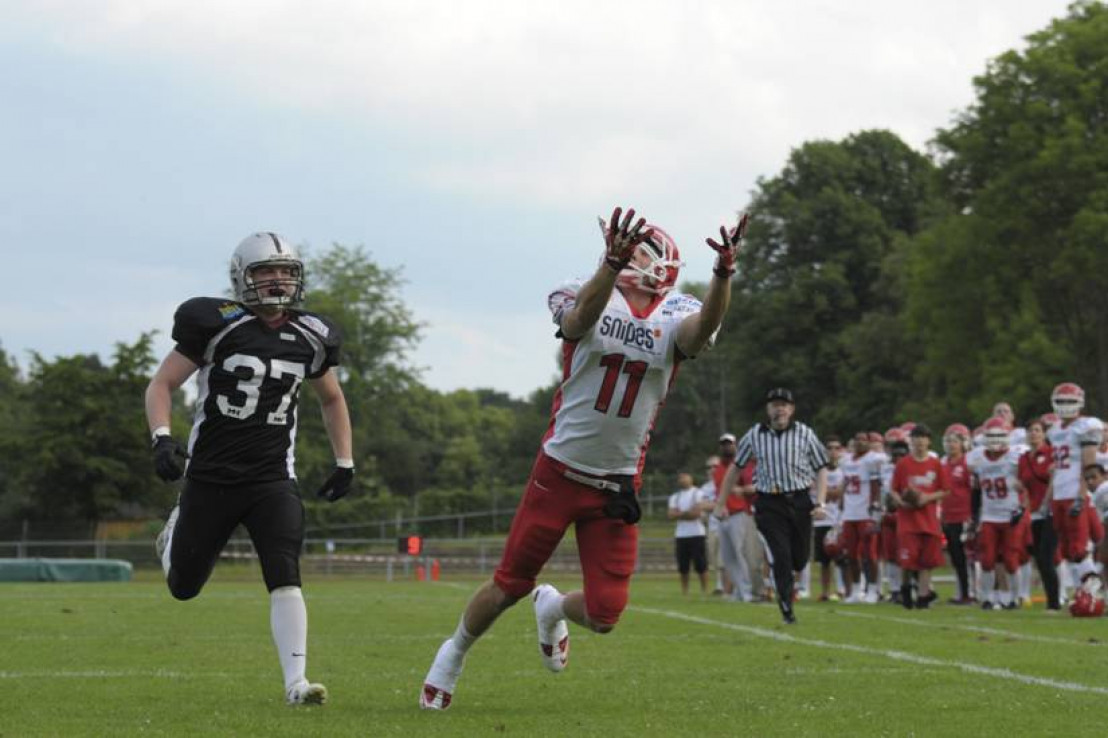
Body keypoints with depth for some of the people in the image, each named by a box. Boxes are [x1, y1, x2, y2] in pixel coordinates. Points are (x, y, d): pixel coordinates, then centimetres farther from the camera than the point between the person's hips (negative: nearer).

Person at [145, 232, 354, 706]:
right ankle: (177, 531, 45)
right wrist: (162, 438, -21)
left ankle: (296, 682, -16)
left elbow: (332, 400, 22)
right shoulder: (216, 325, -9)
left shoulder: (310, 338, 4)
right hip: (211, 477, -2)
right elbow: (161, 385, -5)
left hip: (273, 480, 2)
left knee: (285, 580, -16)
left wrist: (345, 463, 17)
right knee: (183, 587, 11)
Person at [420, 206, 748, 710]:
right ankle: (453, 654, 34)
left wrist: (723, 273, -46)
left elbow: (704, 326, -27)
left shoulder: (674, 319, -3)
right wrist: (613, 263, -51)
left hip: (617, 487, 2)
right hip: (559, 472, -2)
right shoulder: (589, 302, -7)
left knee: (604, 615, -1)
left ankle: (552, 609, 34)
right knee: (509, 585, 7)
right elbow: (582, 316, -32)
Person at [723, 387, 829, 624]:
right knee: (781, 558, -9)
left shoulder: (804, 434, 1)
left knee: (800, 559, 6)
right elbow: (736, 467, 12)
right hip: (769, 504, -1)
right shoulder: (755, 435, 3)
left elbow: (821, 469, 6)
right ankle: (787, 610, -3)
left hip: (799, 502, 1)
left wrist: (821, 503, -5)